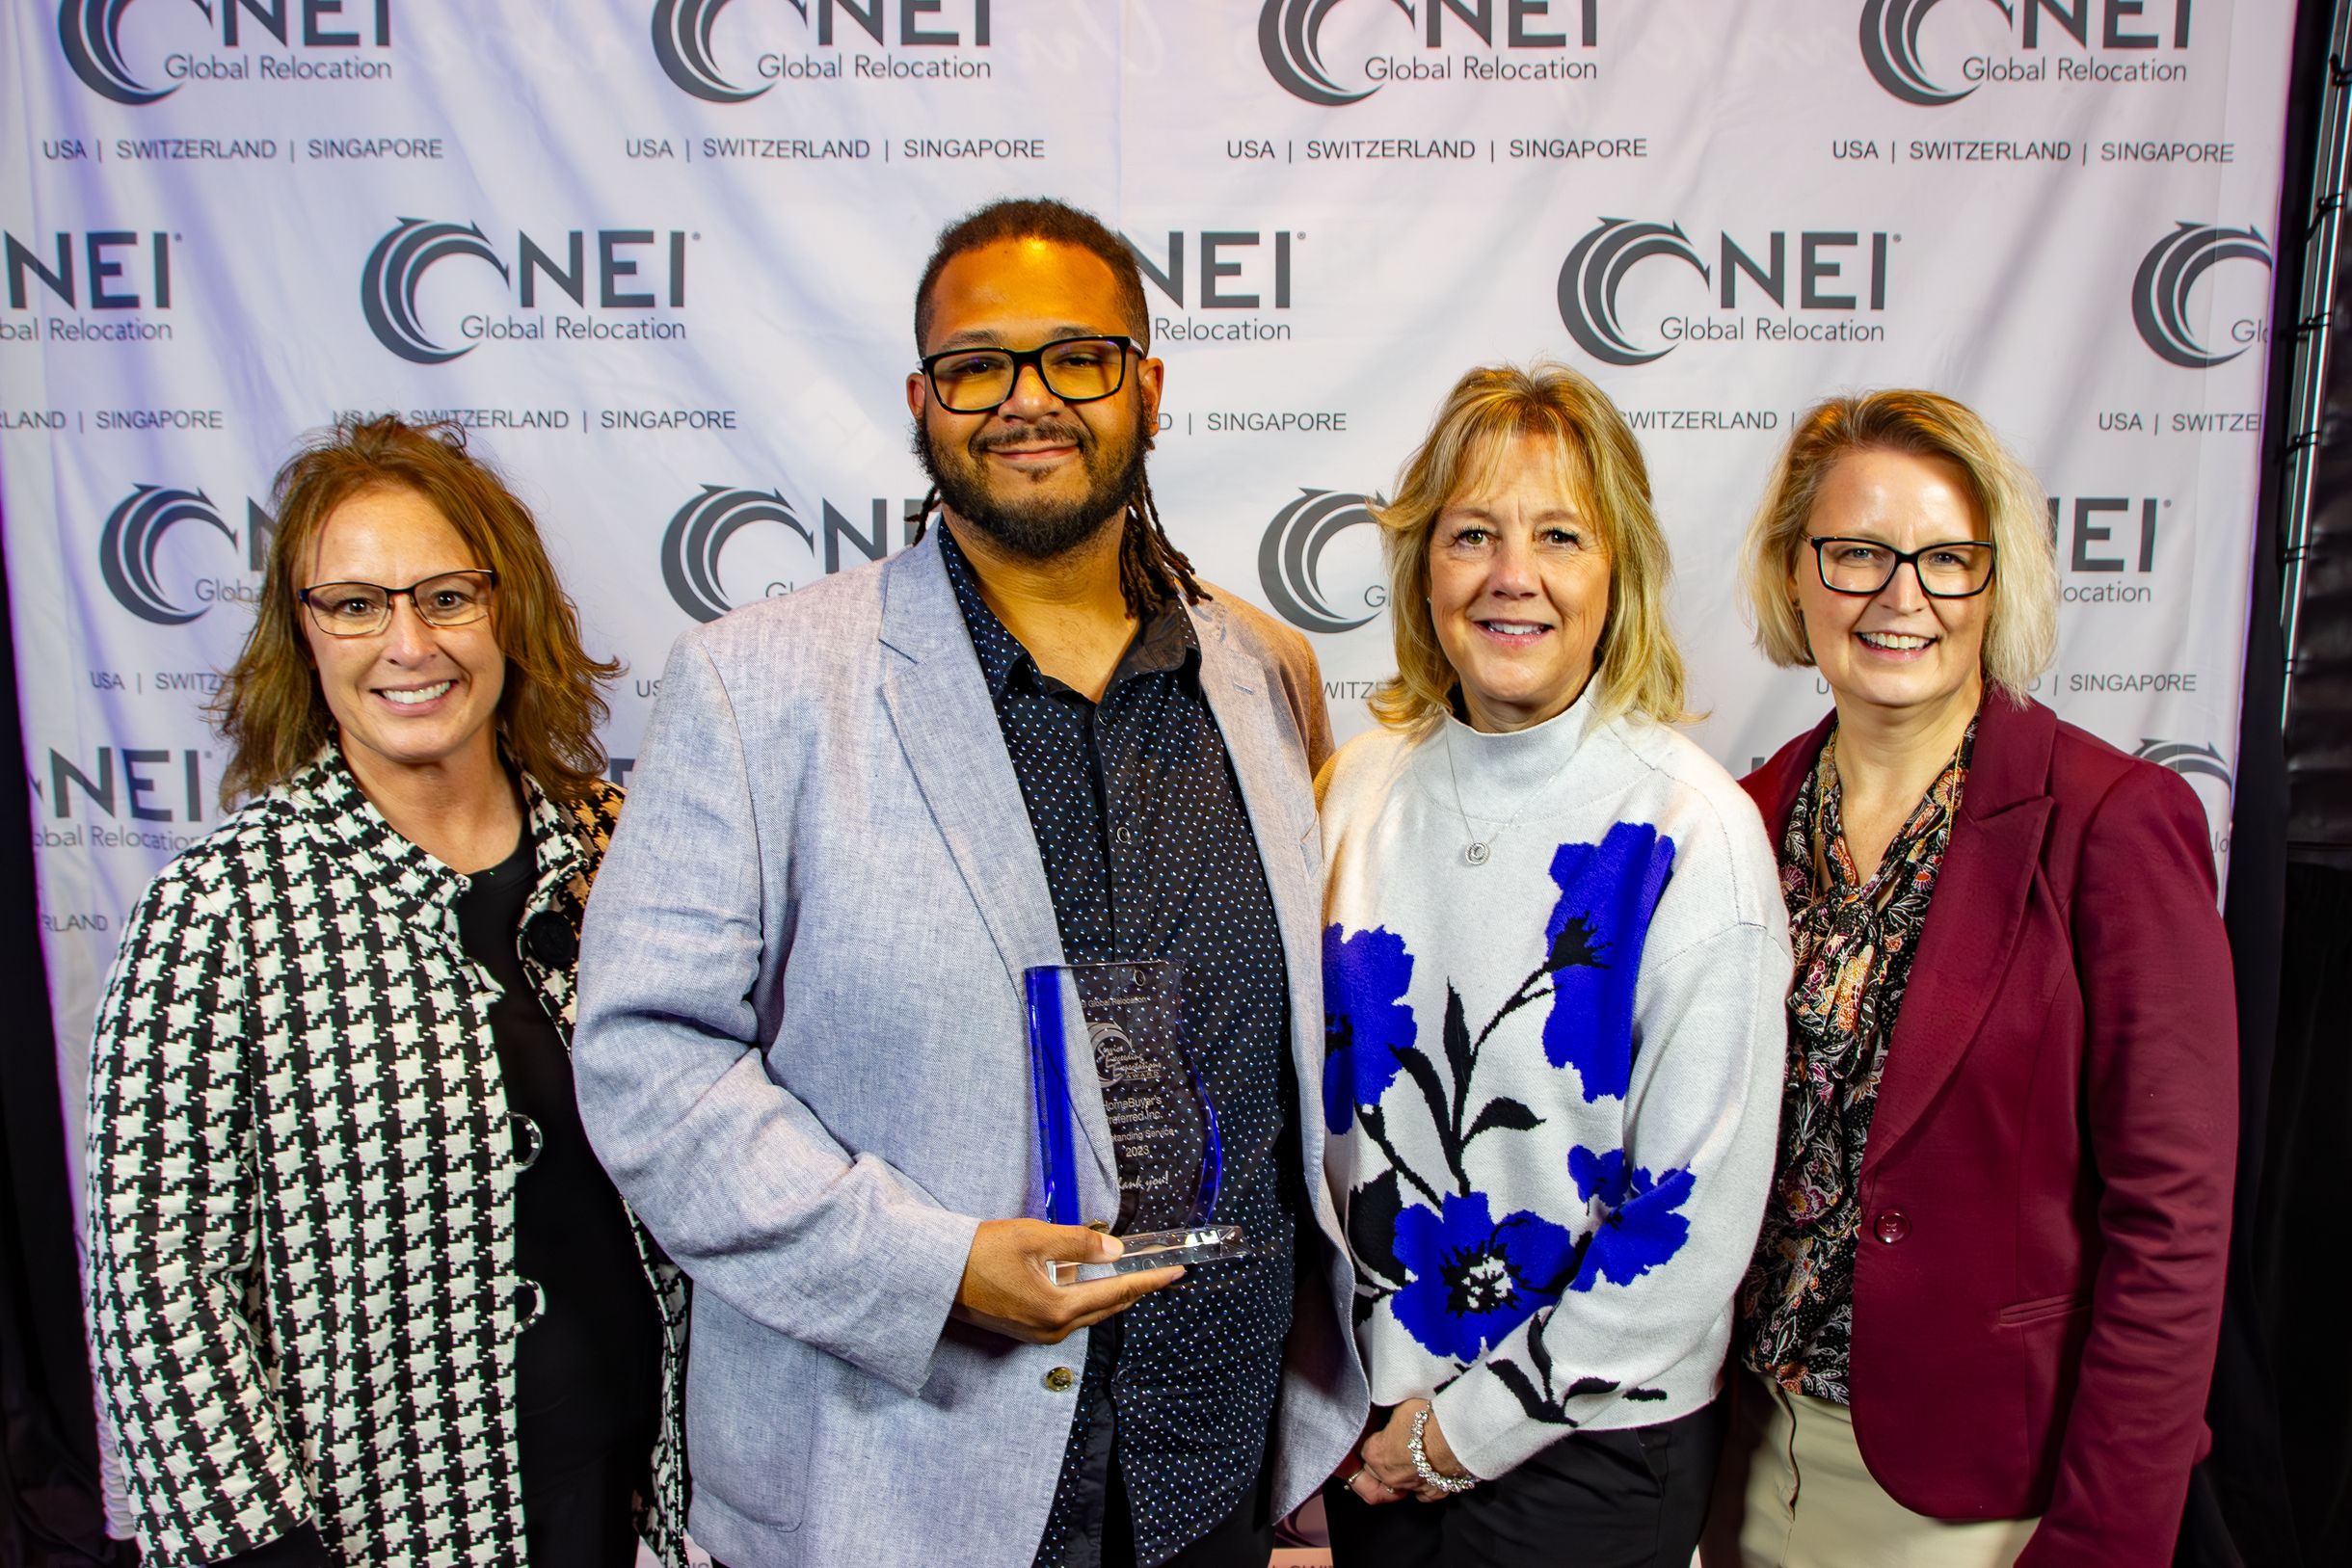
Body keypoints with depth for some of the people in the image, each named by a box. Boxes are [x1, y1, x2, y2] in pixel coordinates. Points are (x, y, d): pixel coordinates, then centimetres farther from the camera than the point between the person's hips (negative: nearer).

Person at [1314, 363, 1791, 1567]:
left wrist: (1477, 1422, -11)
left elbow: (1699, 1209, -15)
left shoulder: (1691, 831, -17)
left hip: (1590, 1448, -4)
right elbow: (1325, 1098, 6)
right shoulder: (1362, 787, -4)